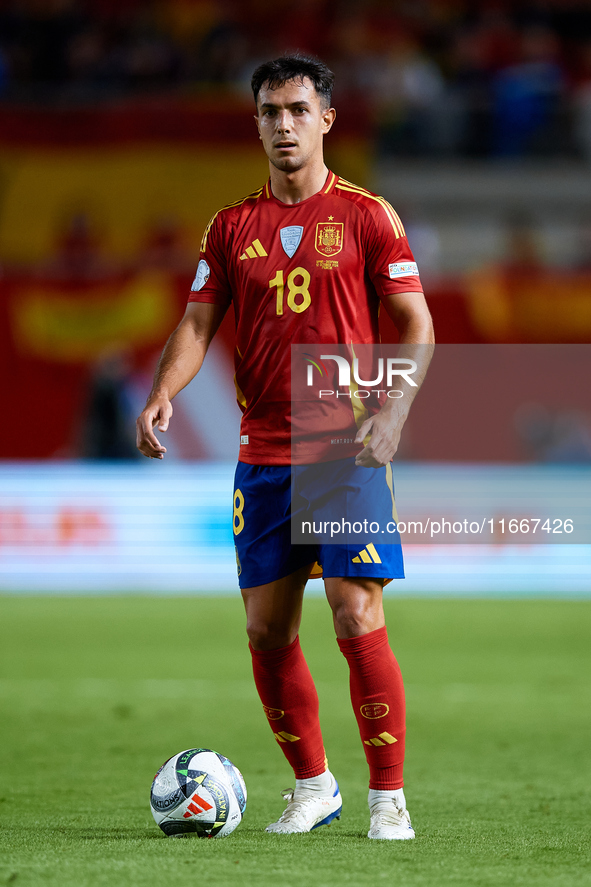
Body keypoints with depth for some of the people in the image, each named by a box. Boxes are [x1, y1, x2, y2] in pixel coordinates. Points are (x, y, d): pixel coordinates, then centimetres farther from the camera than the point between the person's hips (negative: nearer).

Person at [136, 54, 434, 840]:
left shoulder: (366, 216, 0)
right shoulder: (232, 227, 10)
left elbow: (415, 324, 0)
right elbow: (198, 323, 8)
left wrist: (392, 413, -15)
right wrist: (163, 393, -11)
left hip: (349, 452, -4)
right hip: (262, 455, 4)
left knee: (358, 619, -12)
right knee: (267, 631, 5)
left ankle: (389, 798, -3)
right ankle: (312, 786, 21)